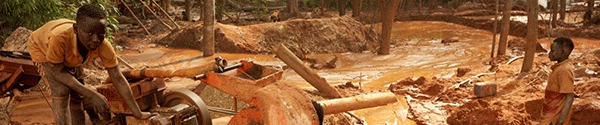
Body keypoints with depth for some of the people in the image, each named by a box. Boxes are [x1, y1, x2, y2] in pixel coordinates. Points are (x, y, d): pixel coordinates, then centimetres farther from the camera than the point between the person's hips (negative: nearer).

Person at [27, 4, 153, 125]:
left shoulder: (104, 47, -35)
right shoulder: (60, 38, -47)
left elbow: (118, 79, -26)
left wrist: (138, 113, -24)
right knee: (61, 90, -22)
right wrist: (91, 95, -37)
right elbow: (58, 73, -33)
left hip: (68, 57, 4)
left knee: (77, 94, 3)